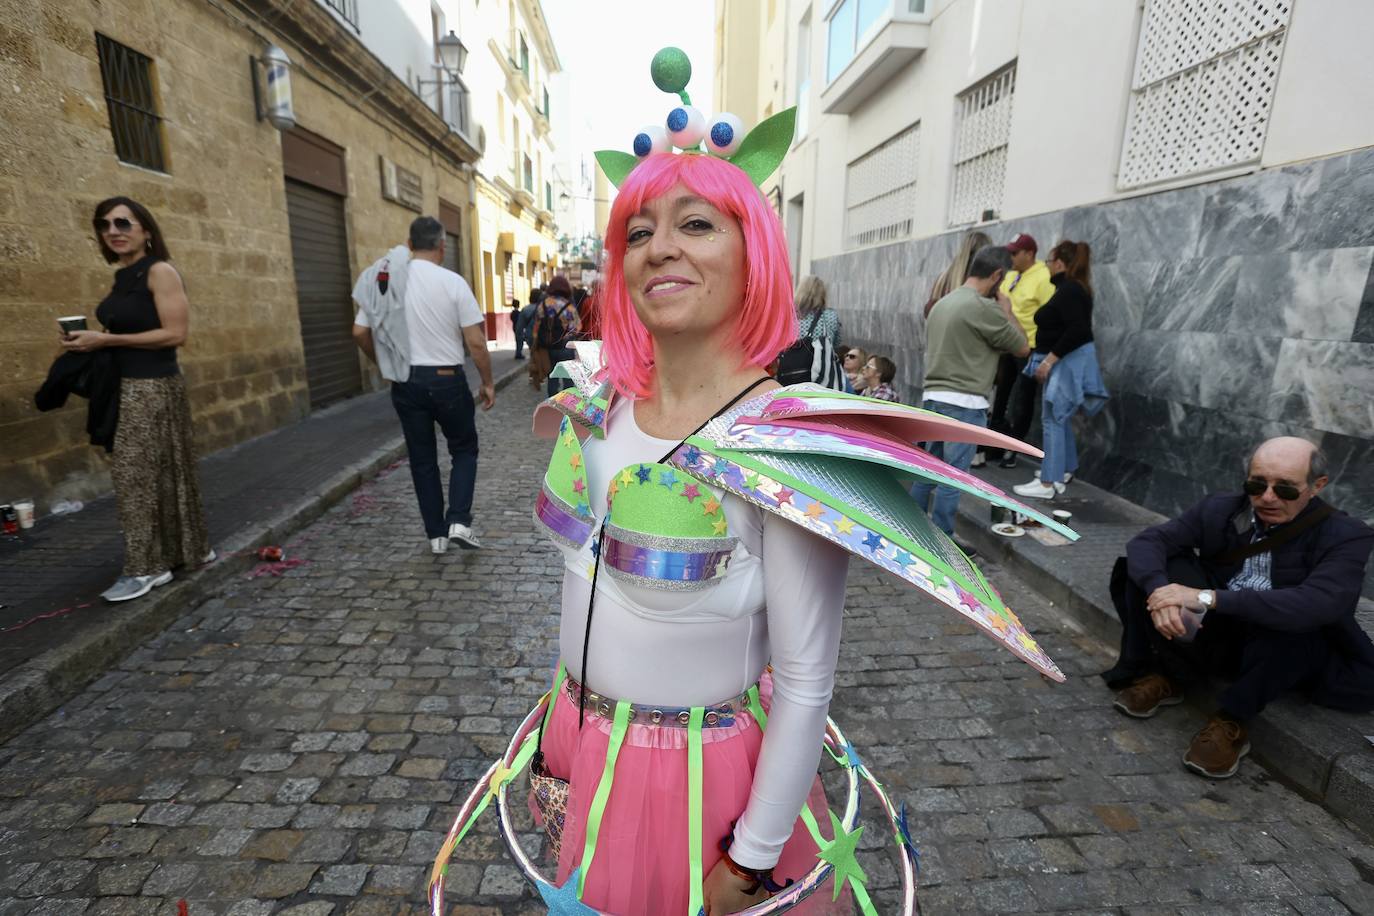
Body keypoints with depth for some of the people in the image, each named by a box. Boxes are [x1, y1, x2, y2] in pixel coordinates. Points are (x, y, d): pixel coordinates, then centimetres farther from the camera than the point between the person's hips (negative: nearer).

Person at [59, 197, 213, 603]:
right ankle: (189, 548, 25)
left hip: (152, 387, -9)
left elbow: (175, 333, -19)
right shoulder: (123, 277, 13)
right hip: (127, 387, 9)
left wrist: (106, 340, -17)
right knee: (157, 473, 13)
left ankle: (147, 567, 4)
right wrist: (90, 340, 5)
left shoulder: (160, 271, -11)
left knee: (137, 475, -5)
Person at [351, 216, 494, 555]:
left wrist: (384, 365, 21)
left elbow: (359, 332, 5)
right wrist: (487, 383, 0)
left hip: (406, 383, 3)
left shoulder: (383, 280, 2)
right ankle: (458, 521, 1)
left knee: (422, 459, 13)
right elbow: (476, 342, -11)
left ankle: (436, 534, 19)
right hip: (447, 380, -3)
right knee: (464, 450, 15)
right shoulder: (452, 282, -9)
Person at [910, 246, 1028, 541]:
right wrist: (1006, 310, 8)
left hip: (934, 397, 8)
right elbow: (1022, 348, -3)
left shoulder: (942, 303, 11)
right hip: (964, 403, -8)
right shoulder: (984, 308, -13)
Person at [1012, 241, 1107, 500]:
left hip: (1067, 362, -10)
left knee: (1052, 420, -8)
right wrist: (1049, 360, 19)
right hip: (1065, 361, 10)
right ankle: (1065, 470, 31)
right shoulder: (1070, 288, 14)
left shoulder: (1069, 290, -17)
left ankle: (1047, 483, -5)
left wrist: (1050, 359, -24)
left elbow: (1077, 331, -26)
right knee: (1059, 418, 18)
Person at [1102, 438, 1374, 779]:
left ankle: (1231, 721, -17)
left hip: (1297, 651, -3)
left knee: (1293, 624, -37)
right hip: (1216, 632, 3)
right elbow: (1148, 541, -16)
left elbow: (1318, 605, -34)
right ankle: (1163, 675, -8)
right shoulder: (1220, 509, -7)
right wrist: (1159, 590, -37)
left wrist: (1210, 598, -42)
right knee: (1150, 567, -19)